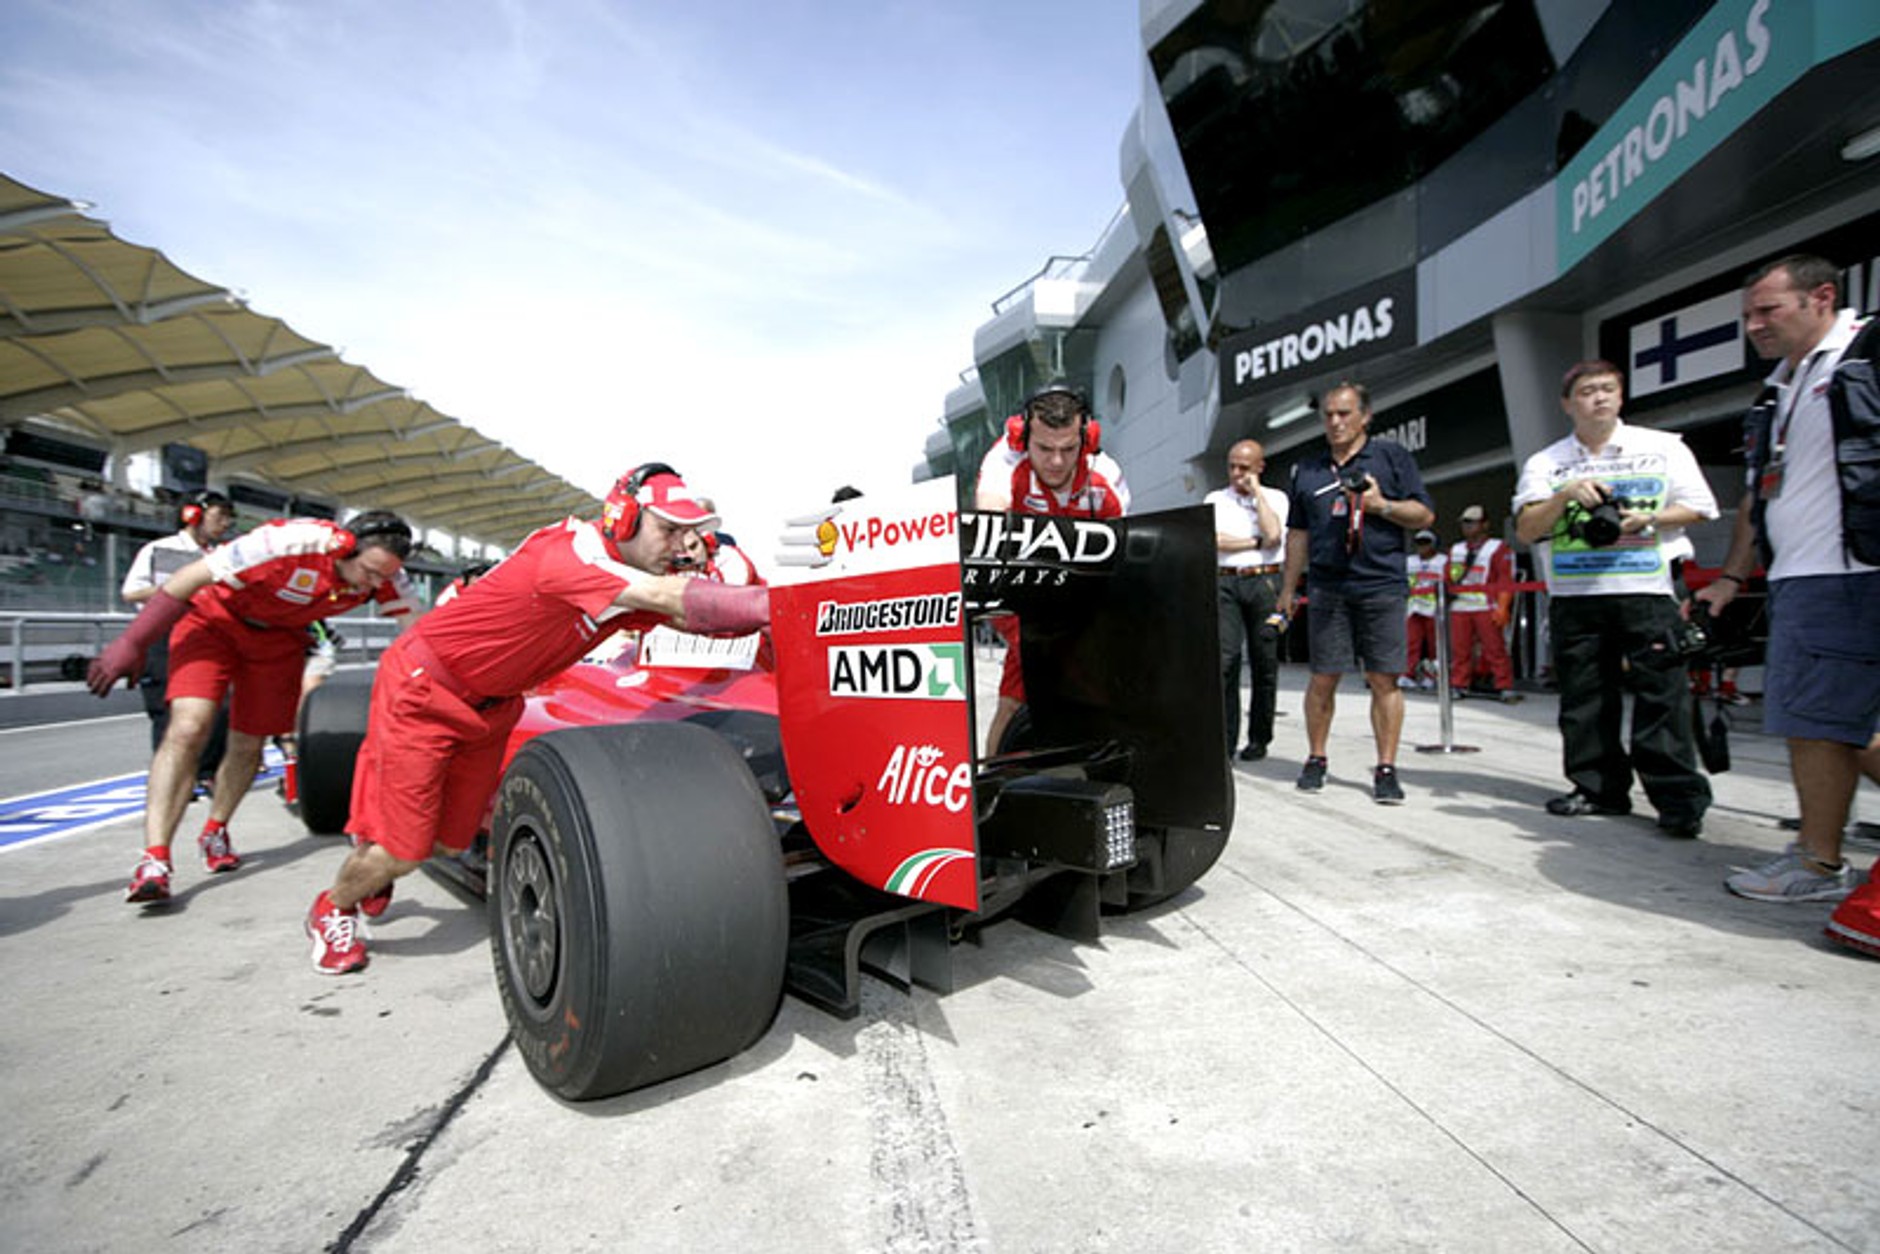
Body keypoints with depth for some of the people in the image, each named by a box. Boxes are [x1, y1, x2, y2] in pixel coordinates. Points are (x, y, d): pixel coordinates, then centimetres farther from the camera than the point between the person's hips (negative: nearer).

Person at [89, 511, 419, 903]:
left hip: (279, 637, 4)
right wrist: (132, 644, -21)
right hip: (214, 616, -4)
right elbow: (189, 578, -27)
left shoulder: (384, 571, -23)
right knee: (188, 728, -20)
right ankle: (154, 860, -16)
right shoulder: (291, 543, -37)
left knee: (248, 745, 8)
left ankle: (215, 832, 32)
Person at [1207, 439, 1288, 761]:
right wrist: (1256, 543, -1)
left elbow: (1274, 535, -6)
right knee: (1224, 659, -11)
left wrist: (1256, 492, 1)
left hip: (1265, 581, 0)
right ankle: (1224, 740, -9)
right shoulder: (1214, 499, 16)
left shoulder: (1275, 498, 13)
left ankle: (1259, 739, 11)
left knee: (1265, 664, 1)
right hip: (1225, 582, 0)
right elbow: (1213, 541, 0)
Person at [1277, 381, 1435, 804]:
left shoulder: (1392, 456, 9)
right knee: (1323, 678, 2)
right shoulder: (1307, 471, 17)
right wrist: (1289, 587, 16)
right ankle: (1315, 760, 15)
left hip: (1382, 586, -2)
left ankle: (1386, 769, 5)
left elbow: (1424, 514, 5)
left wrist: (1380, 504, -11)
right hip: (1327, 589, 2)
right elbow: (1298, 533, 19)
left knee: (1384, 679, -2)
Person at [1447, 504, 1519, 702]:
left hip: (1486, 607, -4)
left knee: (1495, 648, -5)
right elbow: (1448, 577, 22)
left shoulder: (1498, 549, 4)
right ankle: (1458, 685, 10)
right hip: (1459, 607, 4)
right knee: (1459, 649, 3)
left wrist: (1501, 607, -12)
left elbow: (1506, 579, -4)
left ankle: (1505, 687, 0)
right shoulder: (1455, 549, 19)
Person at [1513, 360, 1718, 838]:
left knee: (1661, 691, -6)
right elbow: (1526, 530, 2)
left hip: (1649, 588, -2)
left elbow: (1697, 508, 9)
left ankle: (1680, 798, 0)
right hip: (1574, 596, 2)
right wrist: (1564, 496, -13)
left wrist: (1648, 519, -9)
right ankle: (1599, 788, 15)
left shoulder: (1663, 448, 11)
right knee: (1584, 695, 4)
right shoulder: (1545, 463, 11)